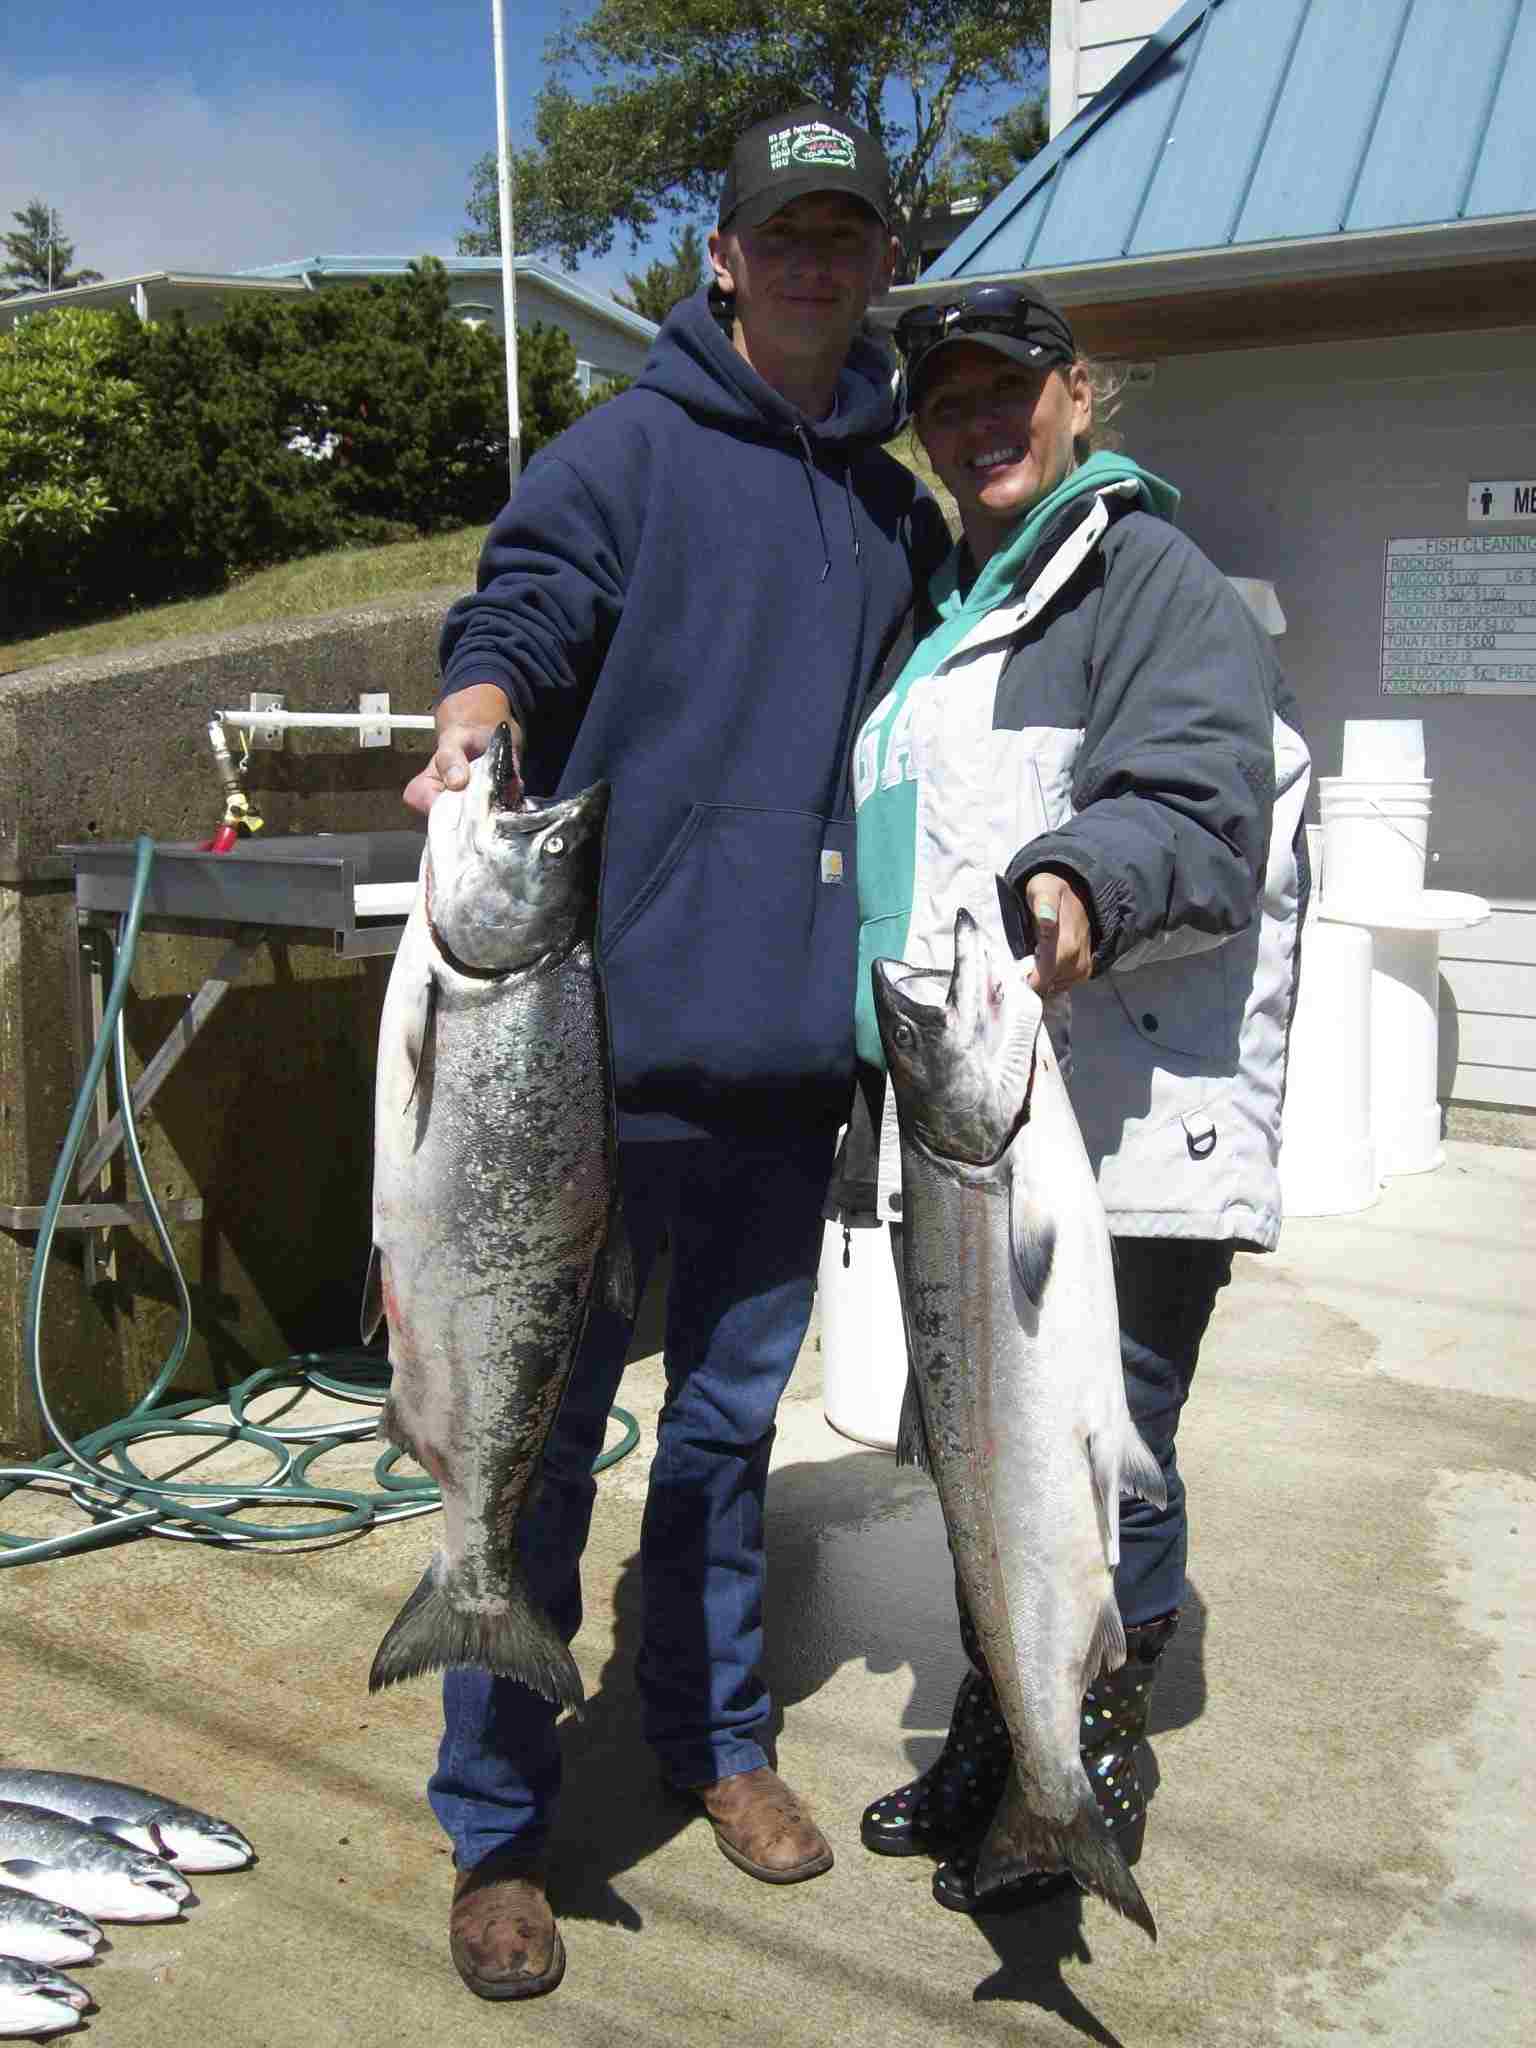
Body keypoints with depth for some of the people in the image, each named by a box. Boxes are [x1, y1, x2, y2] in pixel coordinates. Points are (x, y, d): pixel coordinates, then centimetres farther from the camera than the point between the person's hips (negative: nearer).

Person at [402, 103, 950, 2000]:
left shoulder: (894, 506, 16)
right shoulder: (627, 453, 1)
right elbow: (513, 620, -10)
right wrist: (470, 730, -30)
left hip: (789, 1047, 5)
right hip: (606, 1029, -5)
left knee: (732, 1414, 17)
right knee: (546, 1425, 1)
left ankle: (716, 1737, 36)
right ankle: (495, 1828, 16)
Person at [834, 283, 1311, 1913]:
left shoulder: (1147, 576, -5)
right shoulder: (949, 609, 22)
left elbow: (1197, 800, -19)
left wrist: (1080, 883, -39)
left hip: (1120, 1131, -9)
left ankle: (1096, 1779, 20)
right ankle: (988, 1751, 34)